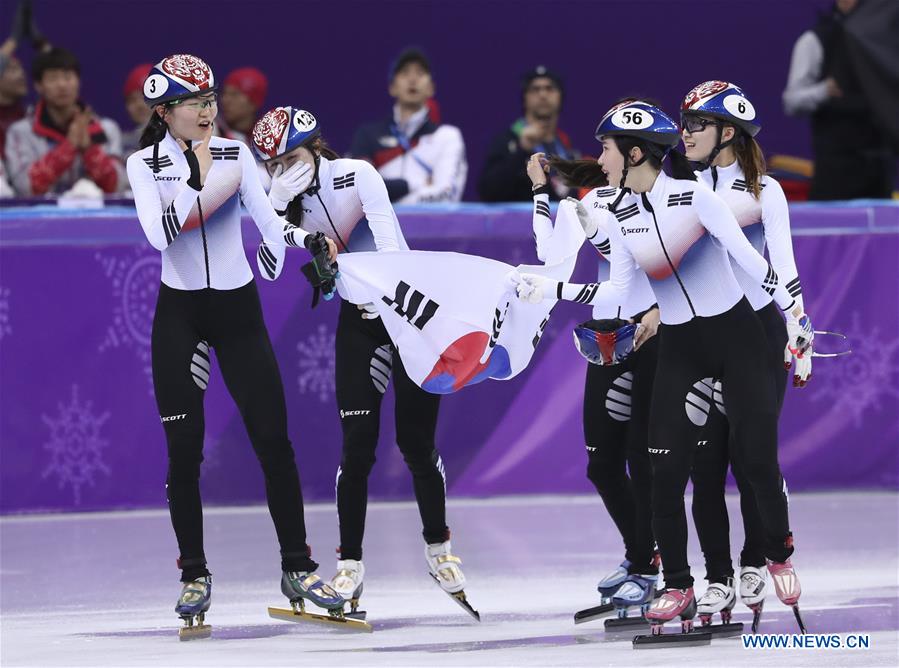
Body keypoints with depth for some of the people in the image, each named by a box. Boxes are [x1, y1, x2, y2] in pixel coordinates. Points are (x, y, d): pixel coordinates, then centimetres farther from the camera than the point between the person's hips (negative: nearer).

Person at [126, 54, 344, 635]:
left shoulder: (235, 154, 3)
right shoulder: (146, 164, -1)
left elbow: (268, 220, -9)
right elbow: (160, 234, -17)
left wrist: (305, 238, -28)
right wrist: (205, 179, -17)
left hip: (238, 305, 1)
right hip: (179, 312, -1)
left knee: (273, 438, -3)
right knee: (184, 449, -1)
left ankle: (298, 567, 5)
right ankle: (195, 575, 10)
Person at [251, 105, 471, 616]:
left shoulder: (356, 175, -14)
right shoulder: (289, 201, 0)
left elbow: (386, 235, -27)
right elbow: (270, 269, -10)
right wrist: (278, 205, -18)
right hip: (359, 320, 4)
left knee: (416, 439, -1)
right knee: (358, 443, -7)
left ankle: (438, 544, 20)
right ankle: (351, 561, -1)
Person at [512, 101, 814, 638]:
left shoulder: (693, 196, -16)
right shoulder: (620, 216, 1)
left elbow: (750, 258, -16)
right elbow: (616, 294, 5)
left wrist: (795, 313, -18)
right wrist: (549, 290, -1)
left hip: (736, 336, -4)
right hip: (679, 349, 5)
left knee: (758, 457, -7)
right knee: (667, 469, -4)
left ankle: (780, 554, 19)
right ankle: (678, 587, 8)